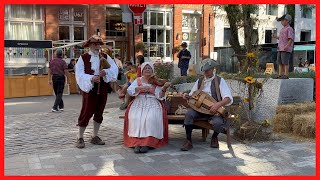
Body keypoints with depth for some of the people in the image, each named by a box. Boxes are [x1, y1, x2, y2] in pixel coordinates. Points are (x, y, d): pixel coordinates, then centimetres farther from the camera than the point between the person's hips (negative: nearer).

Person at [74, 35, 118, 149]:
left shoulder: (105, 57, 8)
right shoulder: (83, 58, -3)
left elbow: (114, 68, -3)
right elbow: (79, 74, -12)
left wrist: (106, 72, -22)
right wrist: (91, 78, -26)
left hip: (103, 89, 5)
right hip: (89, 89, -4)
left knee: (99, 113, 12)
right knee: (86, 112, -3)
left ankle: (95, 137, 25)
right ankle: (80, 138, 11)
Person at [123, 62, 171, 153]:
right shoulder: (138, 80, 16)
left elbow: (159, 96, -1)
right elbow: (129, 90, 0)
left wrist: (164, 88, -18)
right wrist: (140, 88, -13)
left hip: (153, 104, -1)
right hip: (139, 103, 1)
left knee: (150, 118, -32)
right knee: (135, 118, -29)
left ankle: (147, 142, -27)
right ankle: (136, 142, -26)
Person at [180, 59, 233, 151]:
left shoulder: (220, 81, -1)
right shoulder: (199, 81, 13)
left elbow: (229, 99, -11)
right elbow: (192, 96, 17)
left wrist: (219, 104, -31)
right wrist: (187, 96, -8)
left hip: (214, 109, -3)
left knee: (218, 122, -33)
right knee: (189, 113, -28)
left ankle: (214, 137, 5)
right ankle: (188, 141, -16)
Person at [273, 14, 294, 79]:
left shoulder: (289, 29, -6)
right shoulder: (283, 29, 21)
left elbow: (291, 39, -14)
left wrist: (287, 46, -25)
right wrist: (276, 37, 17)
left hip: (286, 49, -9)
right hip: (280, 49, 9)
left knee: (285, 62, -8)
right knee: (279, 62, 5)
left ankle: (286, 75, -5)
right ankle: (280, 75, 8)